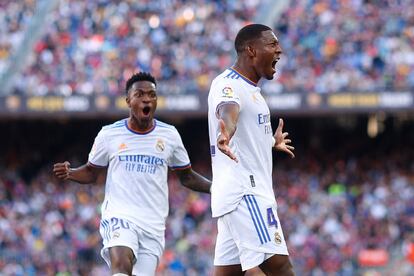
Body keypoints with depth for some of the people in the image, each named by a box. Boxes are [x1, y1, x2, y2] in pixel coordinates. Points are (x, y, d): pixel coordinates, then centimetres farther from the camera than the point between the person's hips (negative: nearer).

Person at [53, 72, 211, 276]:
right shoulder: (109, 134, 3)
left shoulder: (169, 135, 7)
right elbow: (91, 173, 15)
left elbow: (187, 177, 16)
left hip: (154, 225, 3)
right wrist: (69, 173, -6)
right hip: (118, 216, -2)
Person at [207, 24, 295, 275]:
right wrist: (225, 134, -58)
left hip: (252, 192, 10)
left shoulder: (250, 88, 19)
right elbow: (228, 110, -36)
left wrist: (272, 143, 55)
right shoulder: (228, 84, -12)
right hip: (244, 192, -10)